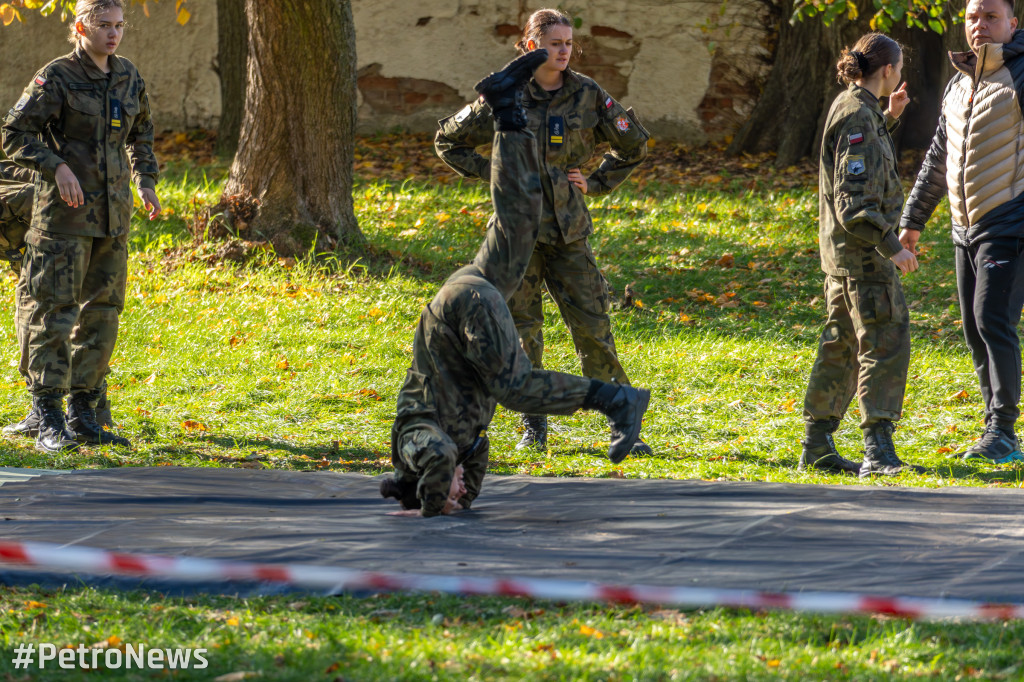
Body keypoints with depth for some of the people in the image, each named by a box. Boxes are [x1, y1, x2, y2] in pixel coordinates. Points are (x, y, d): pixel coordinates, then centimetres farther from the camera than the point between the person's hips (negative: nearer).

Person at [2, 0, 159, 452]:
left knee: (102, 313, 8)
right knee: (54, 312, -7)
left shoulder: (128, 78, 9)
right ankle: (49, 423, -7)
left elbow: (140, 132, 24)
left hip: (112, 213, 6)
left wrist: (146, 181, 11)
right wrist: (57, 167, -23)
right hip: (65, 211, -6)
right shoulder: (57, 78, -9)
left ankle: (83, 415, 16)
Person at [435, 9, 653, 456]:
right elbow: (449, 142, 11)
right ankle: (534, 427, 14)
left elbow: (634, 146, 15)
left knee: (592, 325, -5)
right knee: (522, 330, 3)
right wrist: (490, 173, 0)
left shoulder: (588, 96, 1)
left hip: (567, 229, 1)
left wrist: (596, 184, 5)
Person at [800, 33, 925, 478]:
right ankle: (878, 450, -15)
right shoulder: (858, 118, -18)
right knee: (886, 344, -10)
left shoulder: (850, 107, 12)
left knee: (842, 348, 14)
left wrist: (889, 118, 23)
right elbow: (854, 201, -22)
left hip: (843, 252, 10)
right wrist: (892, 247, -21)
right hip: (862, 253, -10)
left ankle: (816, 448, 17)